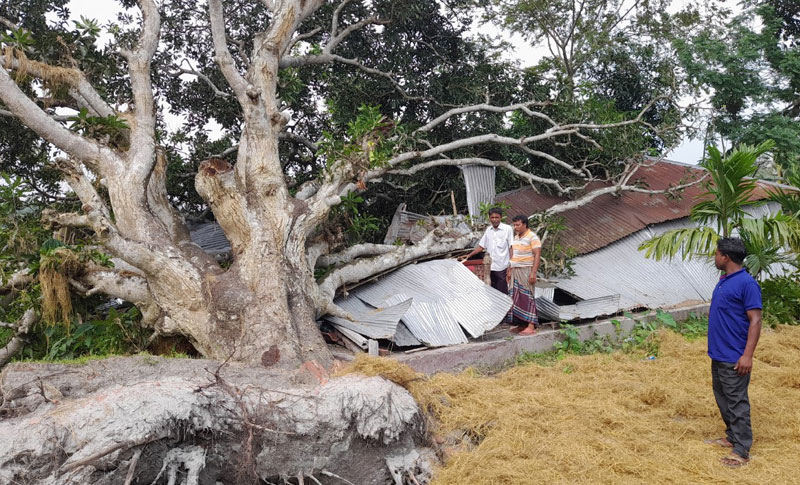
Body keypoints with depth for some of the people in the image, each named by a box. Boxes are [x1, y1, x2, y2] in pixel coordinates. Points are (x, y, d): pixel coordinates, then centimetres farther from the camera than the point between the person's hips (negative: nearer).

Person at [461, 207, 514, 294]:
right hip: (490, 267, 5)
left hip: (502, 268, -5)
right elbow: (481, 246, 18)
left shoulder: (507, 229, -4)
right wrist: (469, 255, 8)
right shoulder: (488, 230, 12)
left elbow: (511, 248, -5)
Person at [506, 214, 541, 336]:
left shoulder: (532, 237, -9)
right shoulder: (516, 237, 16)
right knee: (516, 297, 7)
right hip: (515, 271, 8)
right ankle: (522, 324, 13)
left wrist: (533, 272, -22)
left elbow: (537, 255, -15)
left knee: (527, 297, -9)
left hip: (526, 271, -8)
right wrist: (510, 270, 19)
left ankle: (531, 326, -8)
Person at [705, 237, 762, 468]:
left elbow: (755, 321, -20)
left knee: (737, 402, -2)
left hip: (734, 358, -9)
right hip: (718, 354, 9)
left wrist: (747, 355, -23)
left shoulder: (747, 283, -17)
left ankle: (741, 451, 7)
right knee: (722, 398, 19)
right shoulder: (723, 281, 10)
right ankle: (732, 437, 33)